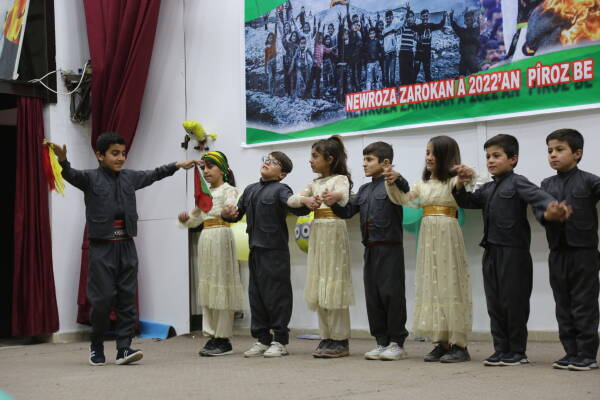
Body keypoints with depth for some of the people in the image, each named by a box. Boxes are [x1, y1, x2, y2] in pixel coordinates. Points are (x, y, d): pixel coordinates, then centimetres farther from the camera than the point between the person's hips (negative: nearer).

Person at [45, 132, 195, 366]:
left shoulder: (129, 177, 12)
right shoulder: (90, 178, -3)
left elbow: (153, 175, 27)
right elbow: (70, 175, -21)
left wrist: (177, 165, 34)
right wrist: (62, 160, -43)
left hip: (126, 247, 5)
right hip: (102, 247, -4)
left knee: (127, 298, 2)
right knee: (103, 298, -3)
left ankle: (124, 348, 5)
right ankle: (96, 347, 18)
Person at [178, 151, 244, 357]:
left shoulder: (228, 190, -3)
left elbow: (231, 208, -23)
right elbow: (194, 220, 22)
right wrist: (185, 218, 0)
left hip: (221, 237, -8)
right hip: (205, 239, 8)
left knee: (221, 286, -5)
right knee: (207, 287, 7)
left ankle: (223, 339, -2)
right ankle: (212, 335, 11)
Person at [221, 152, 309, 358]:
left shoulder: (280, 190, -4)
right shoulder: (250, 190, 17)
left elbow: (296, 207, -21)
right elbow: (237, 213, 21)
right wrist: (227, 214, -1)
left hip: (275, 250, -7)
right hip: (255, 250, 7)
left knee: (277, 294, -3)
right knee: (256, 295, 10)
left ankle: (280, 341, 6)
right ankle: (262, 339, 19)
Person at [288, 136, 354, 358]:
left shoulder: (340, 179, -4)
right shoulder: (315, 183, 16)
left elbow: (343, 195, -26)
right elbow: (290, 200, 9)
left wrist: (335, 196, -50)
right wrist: (305, 199, -13)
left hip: (334, 233, -7)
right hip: (316, 233, 7)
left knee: (333, 286, -6)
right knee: (319, 287, 7)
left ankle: (340, 340, -1)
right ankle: (327, 337, 13)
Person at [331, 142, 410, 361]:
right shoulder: (364, 190, 17)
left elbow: (406, 192, -26)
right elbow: (348, 211, 12)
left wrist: (397, 178, -46)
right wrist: (333, 204, -7)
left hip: (390, 248, -7)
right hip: (370, 250, 7)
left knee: (391, 294, -4)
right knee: (372, 296, 9)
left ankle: (397, 342, 6)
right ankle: (382, 342, 18)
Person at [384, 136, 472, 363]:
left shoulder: (454, 181, -3)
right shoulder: (423, 184, 14)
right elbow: (402, 199, 12)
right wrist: (392, 183, -4)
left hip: (448, 237, -6)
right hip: (428, 237, 6)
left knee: (450, 285, -5)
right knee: (431, 285, 6)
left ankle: (459, 345, -1)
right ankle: (441, 342, 13)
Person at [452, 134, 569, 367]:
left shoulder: (517, 183, -7)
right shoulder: (488, 189, 16)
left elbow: (537, 196, -23)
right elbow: (466, 202, 22)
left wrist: (551, 209, -45)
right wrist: (462, 185, 3)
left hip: (514, 252, -7)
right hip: (492, 252, 7)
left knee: (514, 302, -1)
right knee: (494, 303, 9)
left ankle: (518, 352, 9)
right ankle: (501, 350, 17)